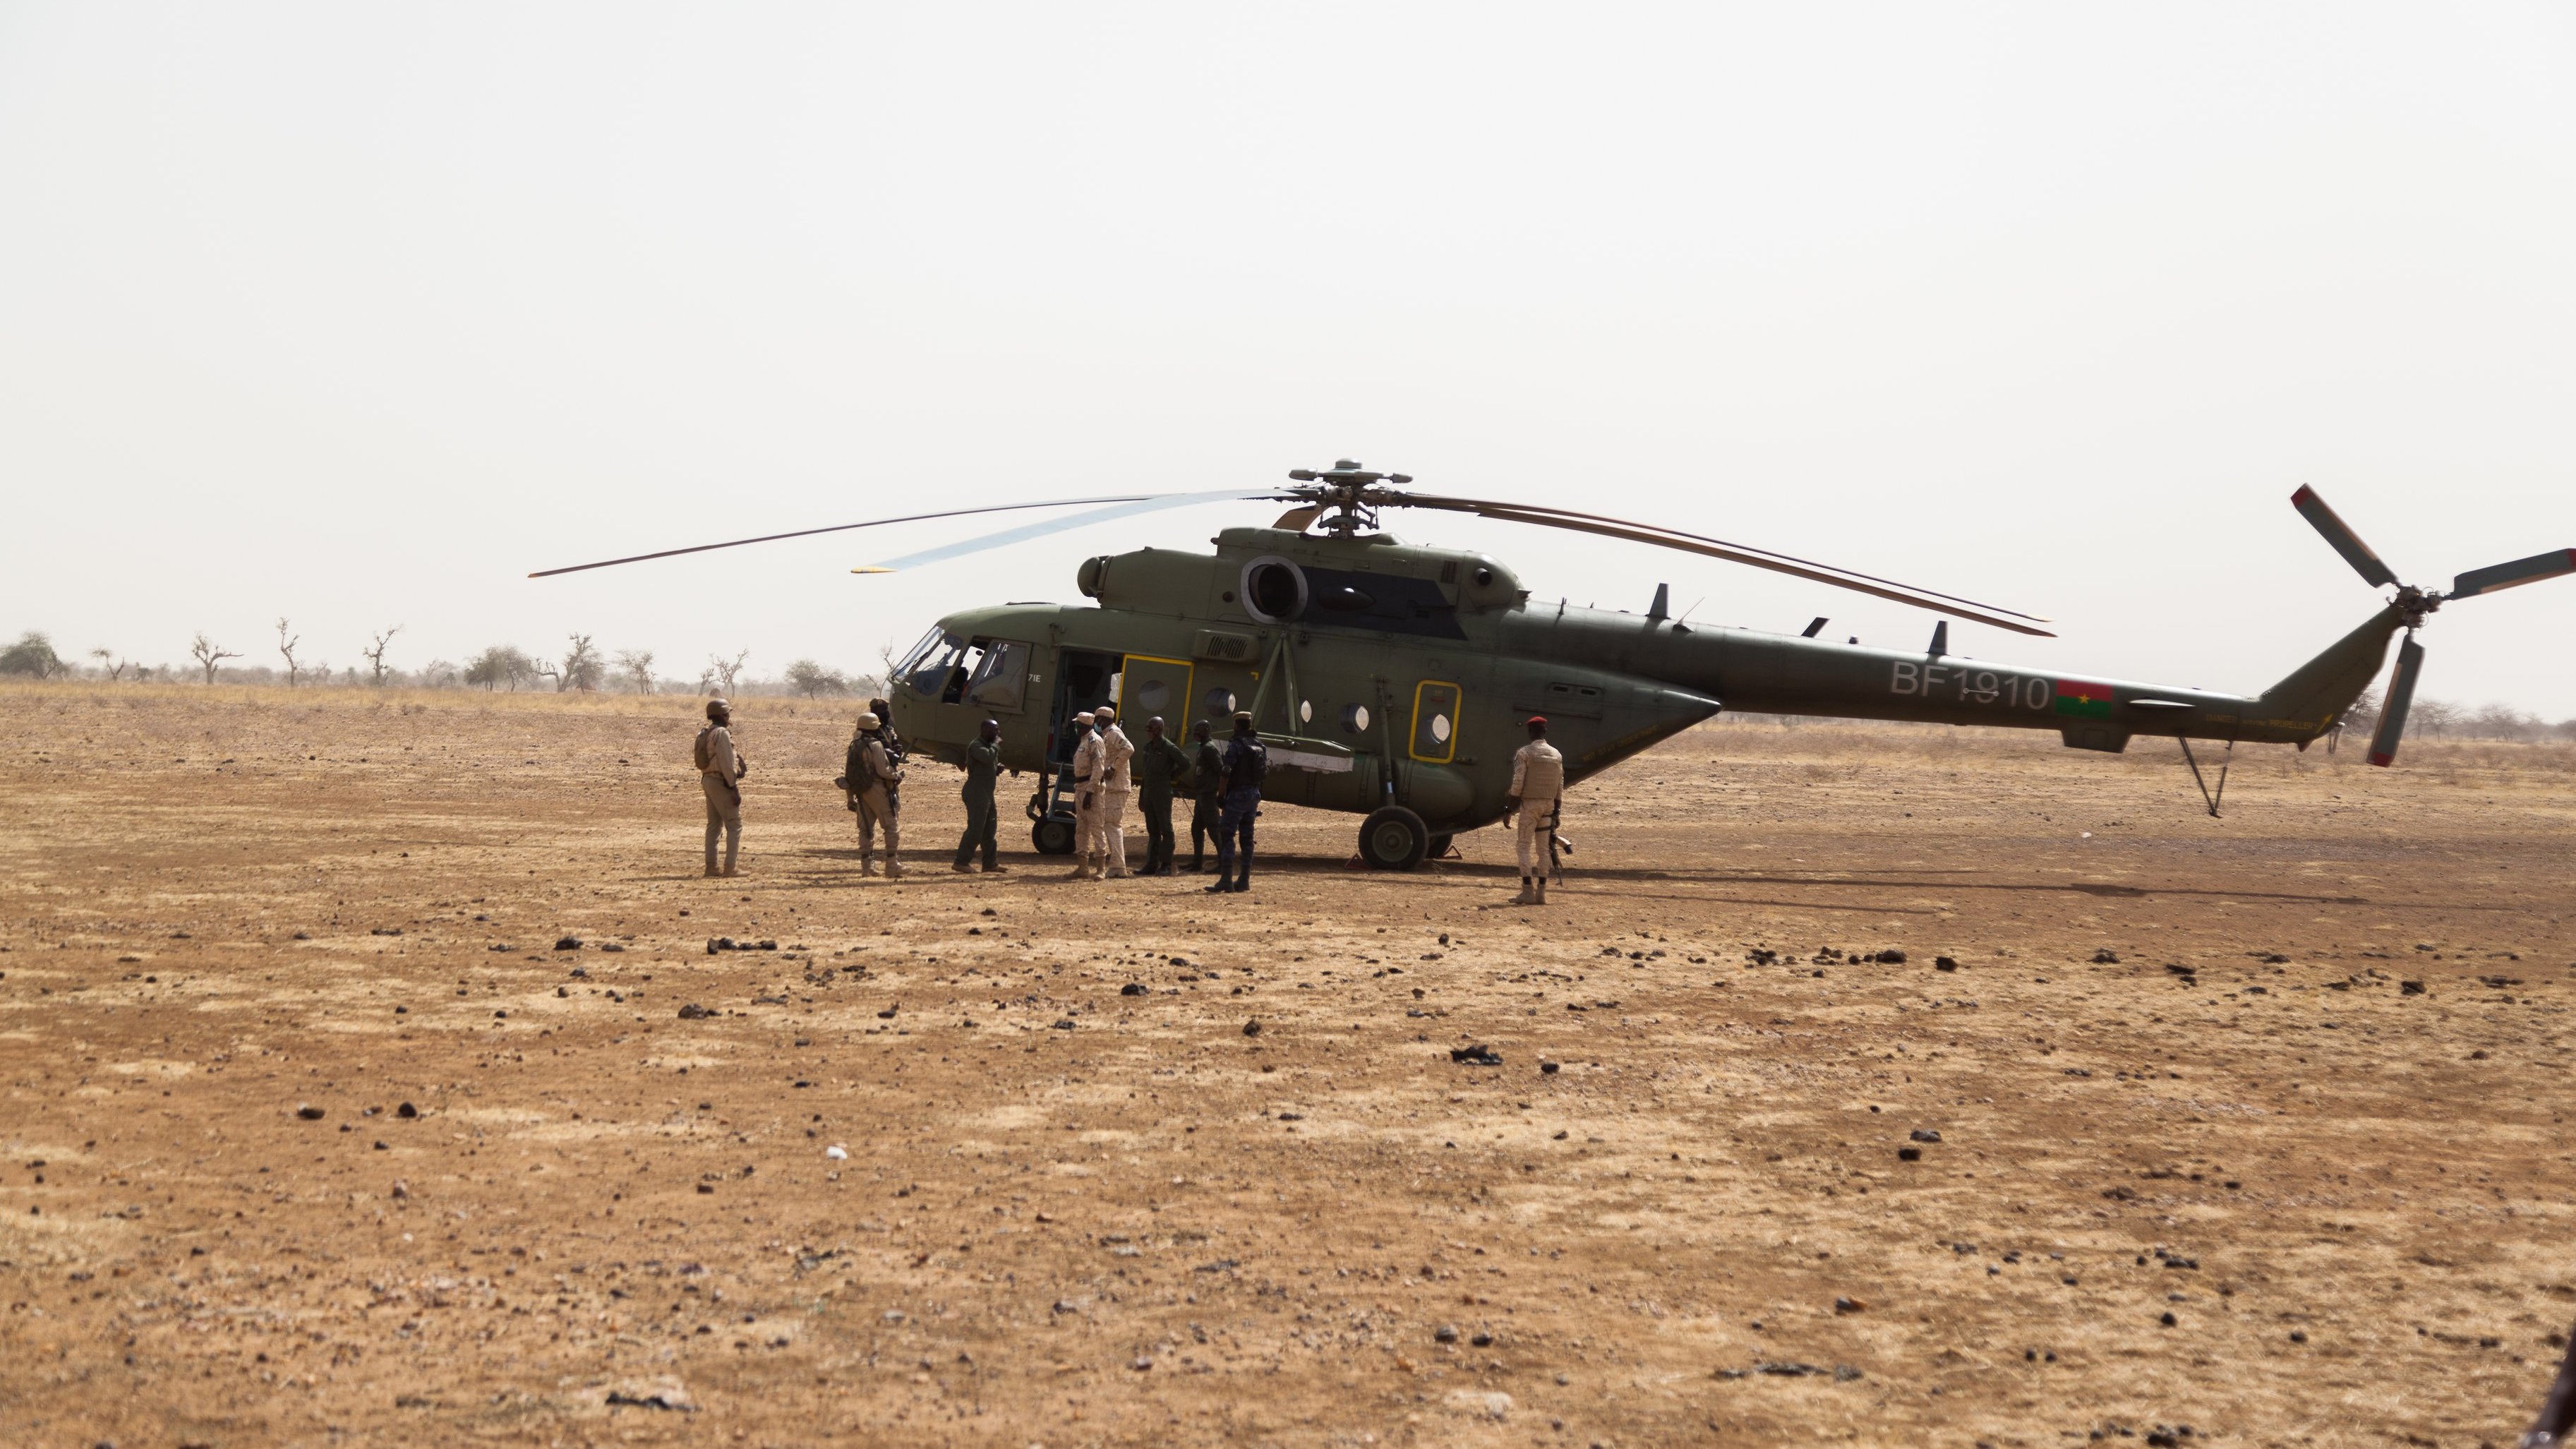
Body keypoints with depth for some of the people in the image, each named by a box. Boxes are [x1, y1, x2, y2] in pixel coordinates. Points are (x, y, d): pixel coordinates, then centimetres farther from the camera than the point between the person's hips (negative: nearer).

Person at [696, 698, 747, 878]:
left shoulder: (704, 734, 12)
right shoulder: (722, 733, -16)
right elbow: (726, 764, -20)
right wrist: (734, 788, -17)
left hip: (708, 780, 10)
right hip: (721, 782, -9)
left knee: (714, 825, 14)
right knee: (734, 825, -5)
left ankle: (711, 866, 14)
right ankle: (730, 867, -9)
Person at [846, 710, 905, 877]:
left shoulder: (854, 746, 9)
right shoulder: (875, 745, -14)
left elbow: (849, 771, 12)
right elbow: (883, 770, -17)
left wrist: (850, 797, 19)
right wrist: (897, 775, 1)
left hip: (860, 791, 7)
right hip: (877, 787, -7)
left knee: (865, 826, 12)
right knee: (890, 826, -1)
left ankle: (866, 864, 11)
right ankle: (892, 865, -4)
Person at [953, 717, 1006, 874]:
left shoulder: (989, 745, 17)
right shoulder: (976, 746, -14)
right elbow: (988, 757, -32)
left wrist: (997, 769, 6)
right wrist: (996, 743, -16)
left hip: (986, 793, 10)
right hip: (976, 794, -10)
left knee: (989, 829, 12)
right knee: (975, 829, -10)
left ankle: (990, 863, 17)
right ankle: (961, 862, -7)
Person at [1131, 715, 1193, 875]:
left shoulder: (1169, 748, -10)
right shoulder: (1147, 748, 13)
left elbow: (1185, 764, -8)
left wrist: (1170, 777, -2)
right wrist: (1141, 797, 17)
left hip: (1163, 794, -8)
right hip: (1148, 794, 8)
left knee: (1166, 830, -3)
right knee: (1152, 831, 9)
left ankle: (1166, 865, -3)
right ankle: (1151, 865, 11)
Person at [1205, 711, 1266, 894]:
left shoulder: (1235, 745, -14)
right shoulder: (1259, 745, 9)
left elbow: (1227, 771, -19)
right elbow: (1267, 768, 16)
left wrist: (1222, 795, -13)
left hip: (1237, 794, -8)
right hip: (1254, 794, 8)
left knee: (1227, 835, -8)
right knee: (1247, 837, 12)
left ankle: (1226, 880, -15)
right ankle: (1245, 879, 12)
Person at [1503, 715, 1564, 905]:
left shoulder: (1524, 754, -8)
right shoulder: (1556, 755, 9)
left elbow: (1517, 784, -12)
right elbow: (1560, 787, 10)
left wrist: (1508, 810, -8)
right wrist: (1556, 812, 16)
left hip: (1529, 804, -5)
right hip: (1548, 804, 5)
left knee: (1524, 846, -2)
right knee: (1544, 847, 8)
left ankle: (1528, 891, -10)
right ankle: (1541, 893, 7)